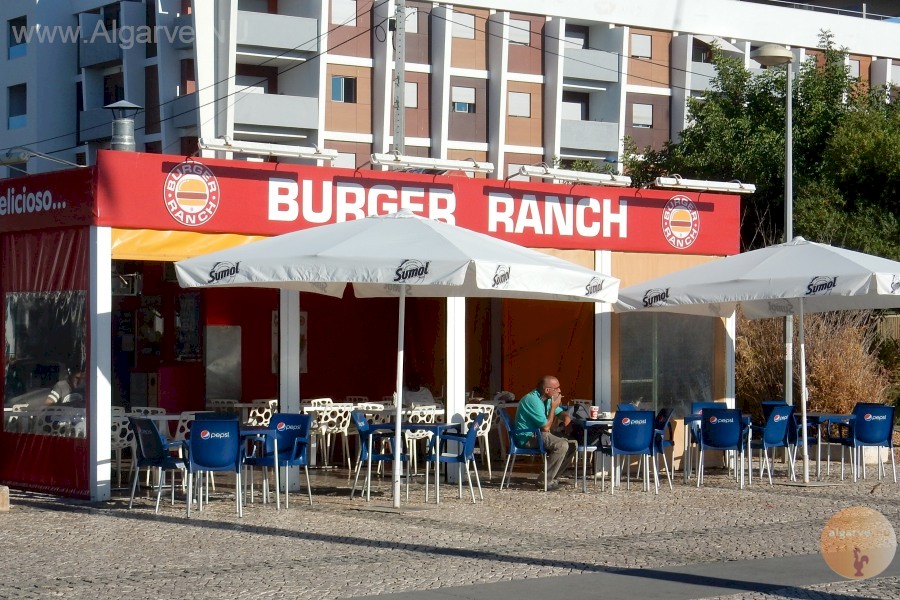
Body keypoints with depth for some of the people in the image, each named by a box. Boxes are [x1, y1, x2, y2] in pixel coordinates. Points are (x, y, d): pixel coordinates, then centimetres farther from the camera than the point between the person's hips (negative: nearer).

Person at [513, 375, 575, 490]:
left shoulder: (546, 399, 9)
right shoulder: (533, 400, -22)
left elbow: (561, 412, 22)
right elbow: (546, 427, -23)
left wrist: (566, 417, -2)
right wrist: (553, 407, -15)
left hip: (537, 434, 10)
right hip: (527, 438, -10)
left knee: (570, 446, 4)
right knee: (561, 445, -26)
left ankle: (552, 477, 7)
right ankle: (545, 481, -20)